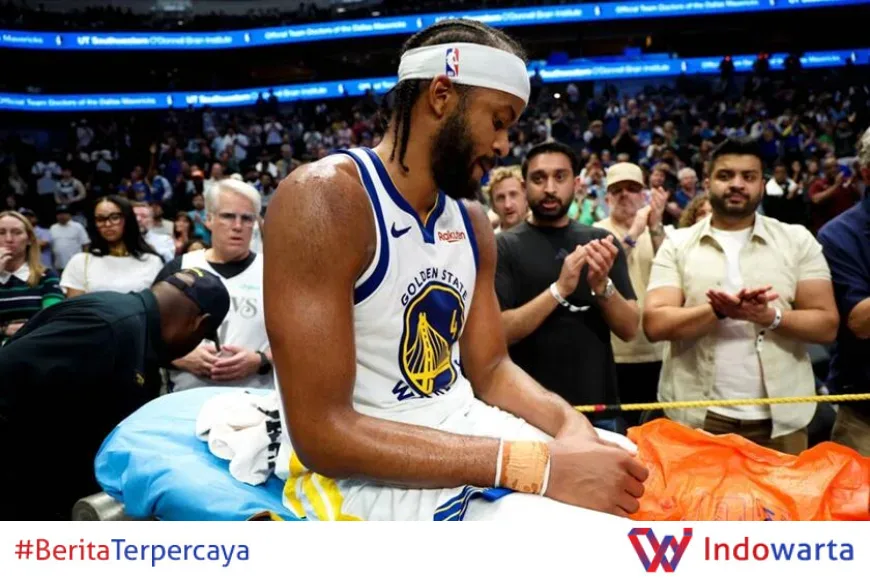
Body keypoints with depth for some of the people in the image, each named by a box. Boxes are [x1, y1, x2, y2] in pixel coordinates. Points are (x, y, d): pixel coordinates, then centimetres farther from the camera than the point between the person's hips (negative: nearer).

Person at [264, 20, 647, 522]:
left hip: (469, 433, 8)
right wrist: (534, 465, -26)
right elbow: (322, 432, -24)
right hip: (368, 475, -7)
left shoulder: (472, 222, 6)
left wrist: (568, 424, -12)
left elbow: (491, 367, 10)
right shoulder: (324, 200, -19)